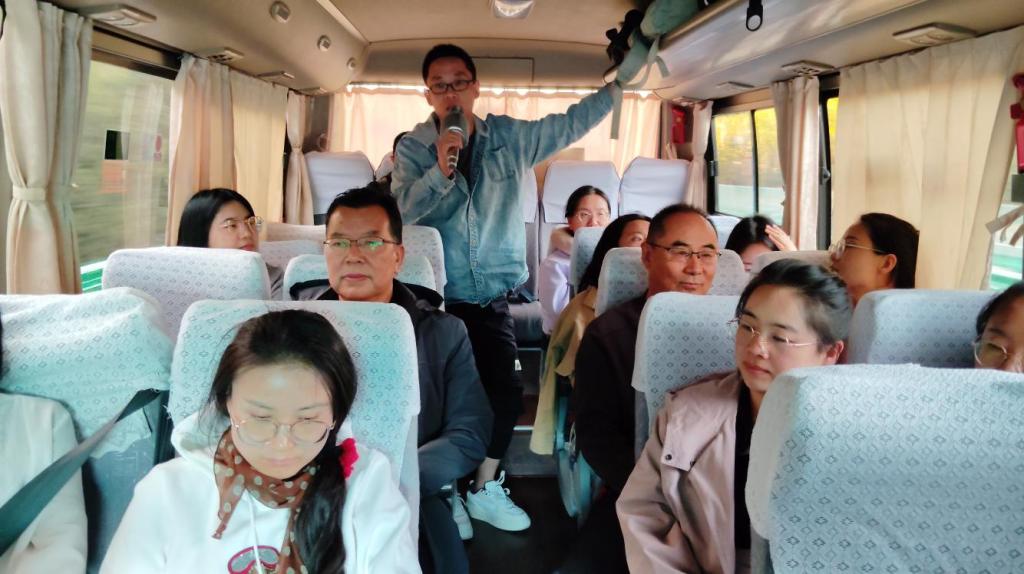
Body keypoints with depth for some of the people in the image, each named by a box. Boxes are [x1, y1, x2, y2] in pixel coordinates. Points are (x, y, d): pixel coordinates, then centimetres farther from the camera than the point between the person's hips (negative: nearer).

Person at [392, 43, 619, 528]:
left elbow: (572, 123, 10)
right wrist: (440, 170, -31)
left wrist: (622, 80, 9)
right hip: (437, 299, -2)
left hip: (492, 300, 2)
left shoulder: (511, 137, 4)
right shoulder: (413, 148, -3)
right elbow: (401, 210, -17)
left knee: (506, 396, 4)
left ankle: (484, 489, 27)